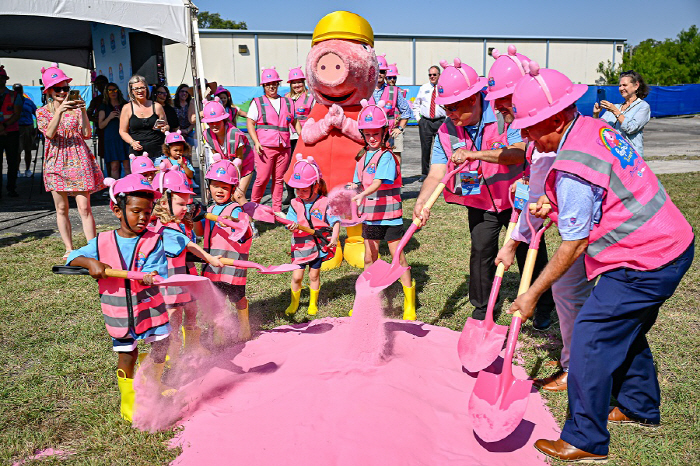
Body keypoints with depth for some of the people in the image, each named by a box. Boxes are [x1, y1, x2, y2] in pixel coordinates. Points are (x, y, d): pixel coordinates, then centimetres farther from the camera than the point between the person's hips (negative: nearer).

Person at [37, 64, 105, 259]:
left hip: (78, 161, -1)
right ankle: (69, 249, 16)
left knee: (84, 207, -7)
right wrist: (59, 111, -22)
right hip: (56, 161, 1)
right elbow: (50, 134, -12)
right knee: (61, 209, 6)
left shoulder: (76, 107, 7)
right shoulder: (42, 112, 6)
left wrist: (83, 111, -13)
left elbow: (87, 134, -3)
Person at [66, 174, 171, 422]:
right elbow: (72, 257, 1)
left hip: (150, 307, 0)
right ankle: (129, 404, 29)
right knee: (127, 356, 8)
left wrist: (149, 277, -39)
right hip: (119, 312, 0)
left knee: (161, 348, 14)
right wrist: (90, 262, -19)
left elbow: (156, 272, -16)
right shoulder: (103, 242, -5)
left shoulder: (153, 241, -9)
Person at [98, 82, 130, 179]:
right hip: (111, 139, -1)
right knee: (114, 166, -7)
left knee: (127, 166, -4)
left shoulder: (125, 105, 15)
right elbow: (100, 125, 8)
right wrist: (109, 117, -8)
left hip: (125, 137, 1)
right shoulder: (104, 107, 13)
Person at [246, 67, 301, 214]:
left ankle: (277, 210, 12)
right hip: (265, 147, -3)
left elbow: (295, 122, 25)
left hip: (284, 147, 3)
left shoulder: (288, 102, 18)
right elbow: (250, 123, 2)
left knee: (279, 179, 5)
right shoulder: (258, 102, 9)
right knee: (262, 178, -8)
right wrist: (256, 142, -11)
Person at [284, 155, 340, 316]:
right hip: (300, 246, 1)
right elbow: (290, 223, -6)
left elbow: (335, 221, -10)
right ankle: (294, 303, 25)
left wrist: (334, 237, -25)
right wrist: (293, 227, -30)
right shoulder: (295, 203, -2)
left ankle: (313, 303, 32)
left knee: (314, 274, 12)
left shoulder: (325, 202, -9)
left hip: (318, 245, -1)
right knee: (297, 276, 1)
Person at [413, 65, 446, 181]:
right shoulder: (423, 88, 12)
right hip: (425, 122, 2)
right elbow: (416, 104, 21)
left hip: (440, 121, -2)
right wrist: (417, 117, 10)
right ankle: (424, 173, 9)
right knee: (425, 147, 0)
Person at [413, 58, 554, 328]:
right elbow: (436, 174, -18)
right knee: (481, 251, -2)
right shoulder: (446, 131, -12)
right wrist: (422, 202, -36)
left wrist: (475, 155, -43)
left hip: (517, 196, -2)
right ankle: (481, 307, 19)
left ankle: (543, 307, 29)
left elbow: (520, 154, -36)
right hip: (480, 202, 3)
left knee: (530, 252, 8)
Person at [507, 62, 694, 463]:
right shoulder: (595, 127, 4)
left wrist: (532, 295, -10)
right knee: (627, 330, 24)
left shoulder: (573, 168, -25)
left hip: (646, 264, -10)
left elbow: (572, 247, -19)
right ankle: (640, 407, 43)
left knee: (591, 336, -5)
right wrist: (552, 202, 5)